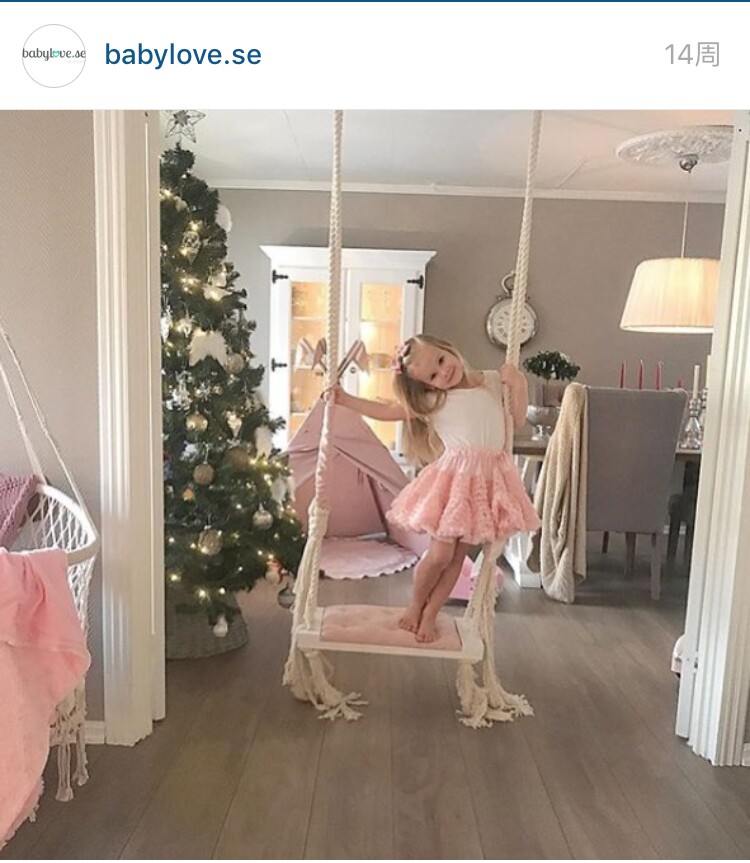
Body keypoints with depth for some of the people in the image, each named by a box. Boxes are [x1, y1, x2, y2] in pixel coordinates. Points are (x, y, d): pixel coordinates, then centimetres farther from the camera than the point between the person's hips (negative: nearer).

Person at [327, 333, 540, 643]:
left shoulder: (491, 381, 8)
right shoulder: (430, 401, 0)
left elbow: (517, 420, 12)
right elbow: (386, 411, 1)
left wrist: (519, 387, -3)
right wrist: (344, 399, -5)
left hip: (489, 478, 3)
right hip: (455, 477, -3)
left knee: (458, 555, 8)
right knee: (440, 553, -5)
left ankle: (430, 614, 24)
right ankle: (415, 604, 24)